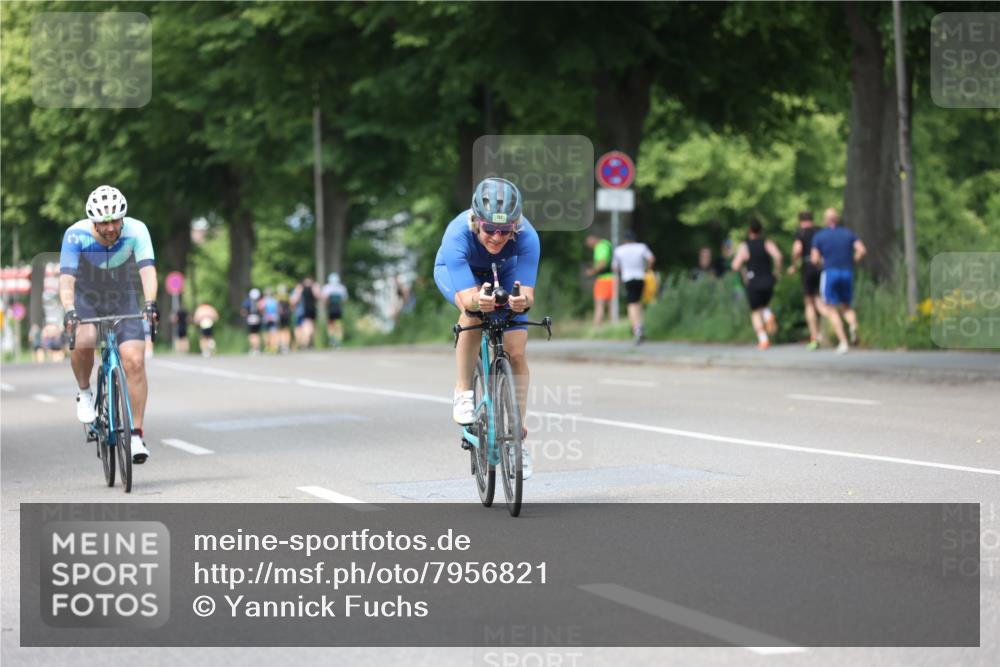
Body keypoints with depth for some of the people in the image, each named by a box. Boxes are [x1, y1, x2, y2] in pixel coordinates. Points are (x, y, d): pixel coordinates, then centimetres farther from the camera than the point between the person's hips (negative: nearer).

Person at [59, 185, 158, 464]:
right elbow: (66, 277, -34)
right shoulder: (76, 235, -26)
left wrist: (150, 303, -52)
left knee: (134, 360, -17)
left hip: (123, 302, 1)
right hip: (86, 302, -1)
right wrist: (69, 311, -52)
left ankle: (136, 434, -7)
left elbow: (147, 269, -34)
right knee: (83, 341, -32)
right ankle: (84, 393, -3)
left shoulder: (136, 231, -23)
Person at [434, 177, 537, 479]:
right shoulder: (457, 235, -42)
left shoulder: (527, 238, -38)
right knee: (474, 311, -35)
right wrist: (477, 300, -69)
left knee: (517, 352, -10)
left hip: (504, 273, 2)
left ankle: (518, 435, 5)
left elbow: (528, 295, -42)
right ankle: (463, 393, -16)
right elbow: (466, 297, -47)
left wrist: (521, 301, -65)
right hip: (456, 272, -2)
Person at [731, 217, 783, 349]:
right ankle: (768, 315, -9)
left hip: (753, 283, -2)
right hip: (768, 281, 2)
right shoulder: (767, 243, 0)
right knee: (764, 305, 26)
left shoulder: (744, 246, -2)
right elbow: (778, 255, -18)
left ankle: (763, 339, -7)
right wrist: (777, 270, -3)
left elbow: (735, 266, -10)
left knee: (755, 312, 7)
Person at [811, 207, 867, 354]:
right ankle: (853, 324, -17)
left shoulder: (819, 236, 0)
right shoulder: (848, 233, 7)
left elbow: (815, 259, -5)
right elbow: (862, 250, -5)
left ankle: (843, 341, -9)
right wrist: (852, 261, 9)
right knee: (846, 306, 17)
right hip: (847, 272, 3)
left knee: (831, 310, 4)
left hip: (830, 272, -3)